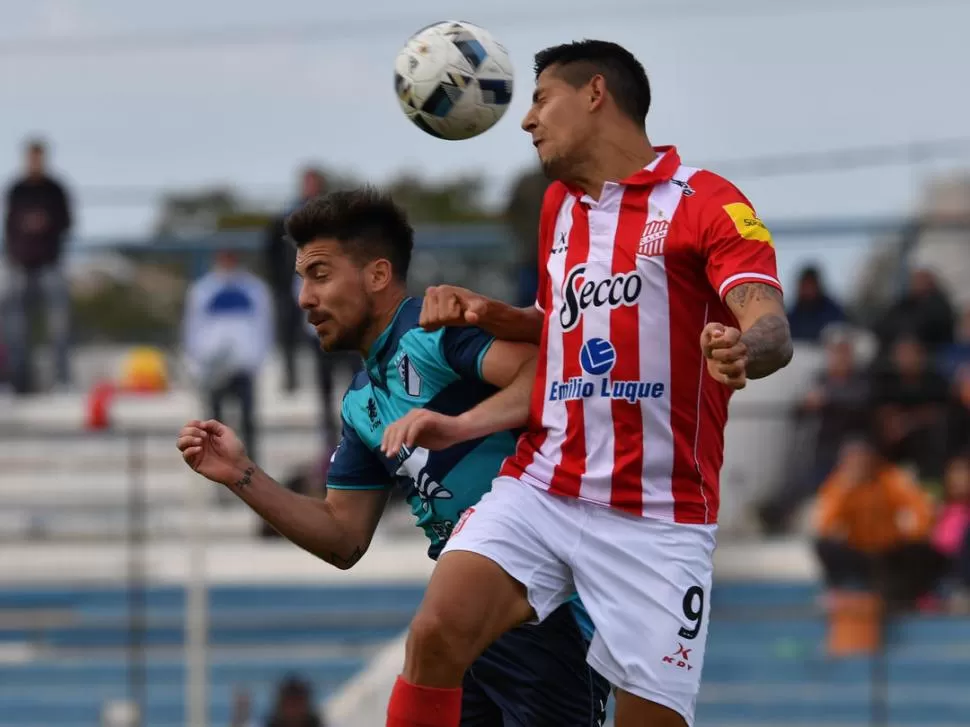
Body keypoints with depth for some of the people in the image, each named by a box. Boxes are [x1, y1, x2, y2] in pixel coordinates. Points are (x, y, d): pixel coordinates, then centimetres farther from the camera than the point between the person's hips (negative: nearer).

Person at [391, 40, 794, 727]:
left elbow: (771, 332, -19)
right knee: (437, 635, -20)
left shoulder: (705, 203, -5)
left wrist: (742, 350, -42)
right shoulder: (558, 204, 17)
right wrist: (487, 315, 12)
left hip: (658, 517, -5)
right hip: (539, 490, 5)